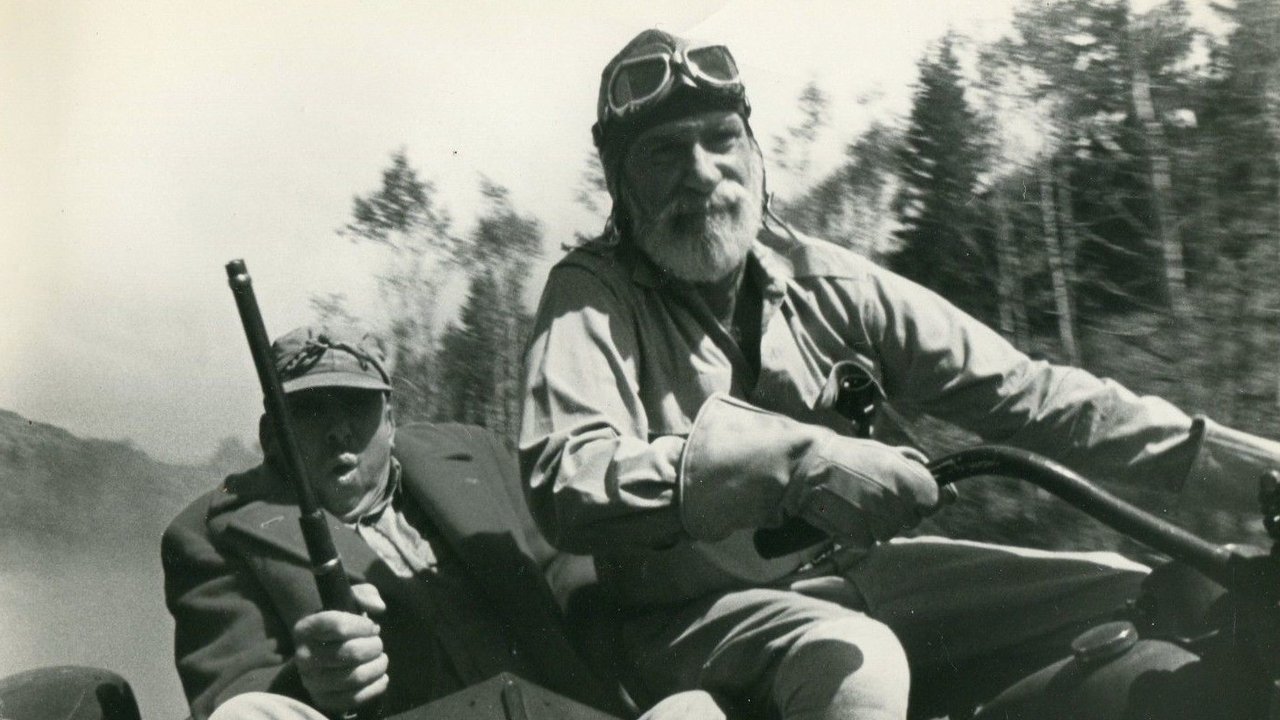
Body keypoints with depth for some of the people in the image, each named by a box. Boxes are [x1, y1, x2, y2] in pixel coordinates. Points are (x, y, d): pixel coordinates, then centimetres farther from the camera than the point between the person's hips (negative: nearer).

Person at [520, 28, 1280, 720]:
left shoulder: (826, 284, 1)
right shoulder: (593, 294, -10)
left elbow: (1023, 391, -2)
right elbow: (568, 484, -28)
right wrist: (798, 459, -40)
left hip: (855, 580, 5)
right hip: (698, 620, -4)